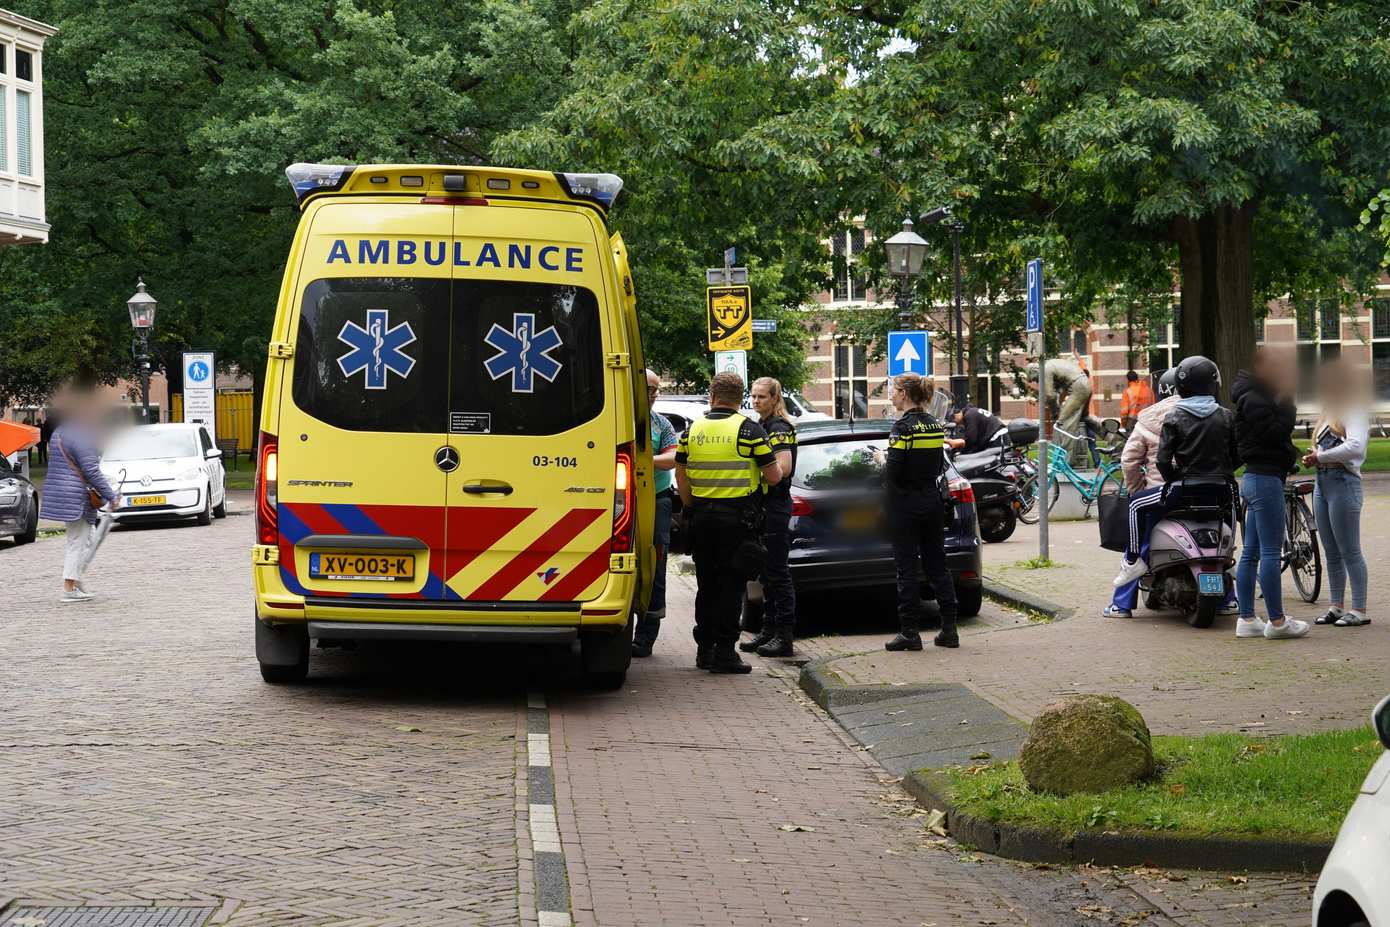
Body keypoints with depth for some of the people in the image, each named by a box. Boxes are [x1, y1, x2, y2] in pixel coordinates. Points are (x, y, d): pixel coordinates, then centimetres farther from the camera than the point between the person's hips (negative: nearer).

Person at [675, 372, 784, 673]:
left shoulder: (692, 430, 5)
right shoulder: (750, 430, -8)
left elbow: (681, 476, 10)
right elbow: (773, 477, -7)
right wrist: (778, 466, 16)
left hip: (702, 516, 4)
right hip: (737, 517, -4)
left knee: (706, 584, 13)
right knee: (731, 586, -2)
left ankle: (704, 649, 18)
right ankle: (724, 651, -5)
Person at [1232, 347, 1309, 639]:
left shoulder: (1258, 396, 18)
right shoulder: (1255, 400, -13)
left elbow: (1276, 434, 17)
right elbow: (1277, 431, -21)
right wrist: (1288, 401, -13)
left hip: (1255, 477, 11)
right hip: (1266, 479, -11)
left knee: (1251, 553, 9)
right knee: (1271, 552, -7)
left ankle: (1247, 620, 11)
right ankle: (1277, 621, -6)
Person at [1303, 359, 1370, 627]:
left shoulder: (1353, 414, -9)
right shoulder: (1329, 414, 19)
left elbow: (1355, 447, -24)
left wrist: (1320, 457, -18)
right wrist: (1313, 456, 1)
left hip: (1343, 482, -9)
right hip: (1322, 482, 9)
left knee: (1350, 552, -7)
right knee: (1332, 552, 12)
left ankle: (1359, 610, -4)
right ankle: (1337, 606, 19)